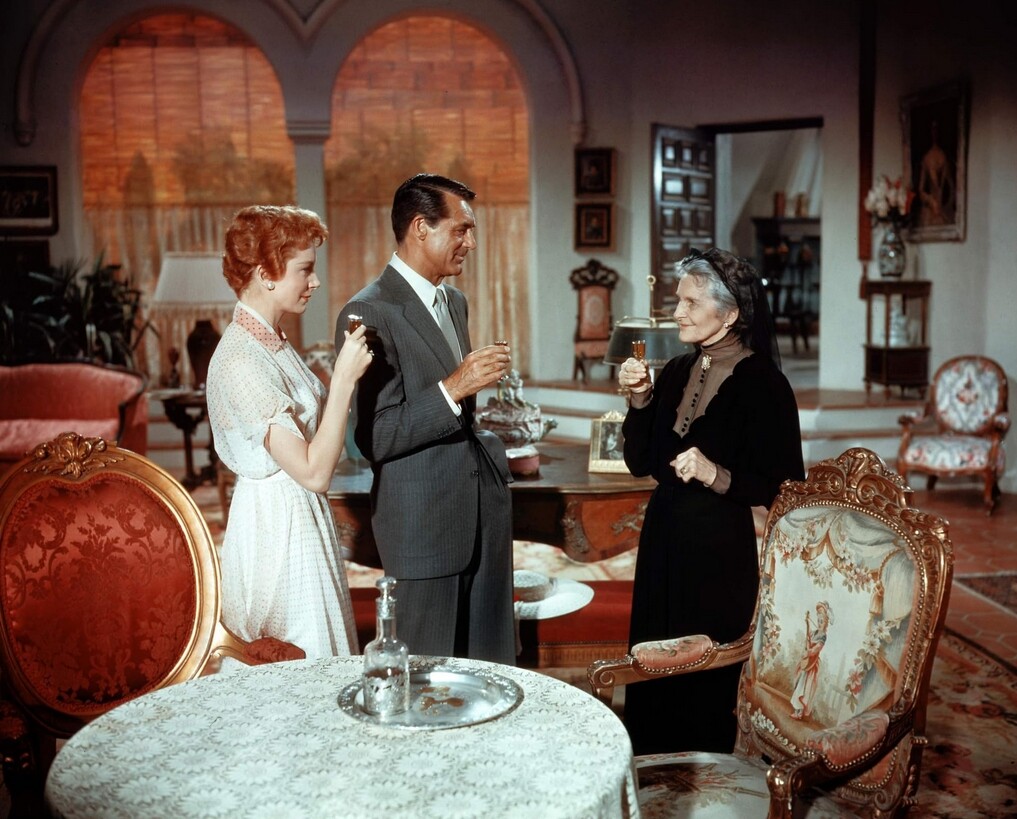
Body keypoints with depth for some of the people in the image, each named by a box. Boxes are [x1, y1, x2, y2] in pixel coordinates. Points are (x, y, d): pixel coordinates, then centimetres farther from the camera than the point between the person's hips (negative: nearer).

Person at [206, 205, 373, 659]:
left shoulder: (271, 343, 7)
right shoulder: (241, 360, -23)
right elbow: (313, 472, -25)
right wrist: (345, 378, -26)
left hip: (301, 518, 10)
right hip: (278, 524, -10)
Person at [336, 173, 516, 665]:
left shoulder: (454, 302, 13)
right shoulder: (369, 313, -15)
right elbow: (375, 439, -19)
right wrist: (454, 388, -25)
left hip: (483, 509, 8)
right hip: (425, 523, -7)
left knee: (491, 667, 14)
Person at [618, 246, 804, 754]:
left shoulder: (762, 383, -12)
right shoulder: (677, 372, 8)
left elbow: (786, 488, -13)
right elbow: (640, 462, 8)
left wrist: (718, 477, -24)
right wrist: (639, 401, -4)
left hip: (725, 552, -7)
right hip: (665, 542, 7)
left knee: (707, 684, 2)